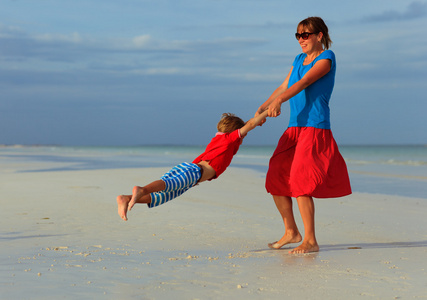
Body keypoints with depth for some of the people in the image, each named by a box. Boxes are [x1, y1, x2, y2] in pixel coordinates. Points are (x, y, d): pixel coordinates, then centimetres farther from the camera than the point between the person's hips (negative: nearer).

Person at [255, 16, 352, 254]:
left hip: (315, 128, -8)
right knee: (275, 181, 6)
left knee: (299, 182, -16)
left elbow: (304, 82, -20)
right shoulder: (299, 59, 18)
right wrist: (262, 108, 4)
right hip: (294, 128, 8)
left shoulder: (326, 58, -6)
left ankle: (311, 241, -8)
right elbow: (284, 87, 18)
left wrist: (278, 101, -33)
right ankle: (291, 232, 20)